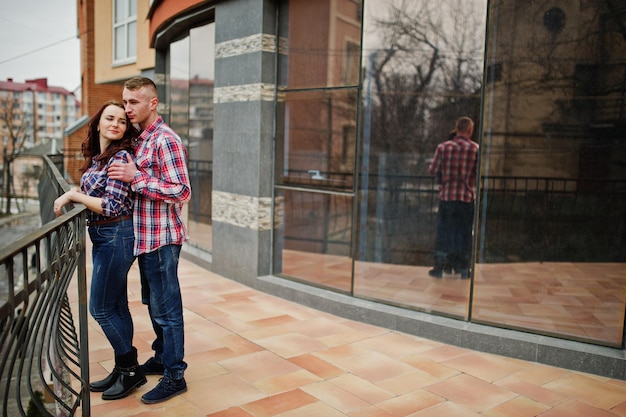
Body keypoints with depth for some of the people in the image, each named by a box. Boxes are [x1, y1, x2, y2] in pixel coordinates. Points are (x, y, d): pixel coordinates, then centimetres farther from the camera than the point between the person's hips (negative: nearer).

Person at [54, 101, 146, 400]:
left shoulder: (121, 156, -16)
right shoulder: (96, 156, 11)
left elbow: (111, 207, -21)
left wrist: (72, 195, -12)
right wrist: (73, 195, 3)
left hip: (116, 237, -9)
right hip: (102, 237, 9)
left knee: (100, 308, -1)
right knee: (116, 305, 14)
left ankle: (131, 370, 14)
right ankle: (124, 369, 26)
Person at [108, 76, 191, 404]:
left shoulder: (165, 140, -16)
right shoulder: (140, 139, 13)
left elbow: (182, 192, -22)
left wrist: (136, 177, -23)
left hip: (161, 238, -9)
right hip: (146, 237, 10)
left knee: (166, 308, 0)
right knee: (153, 303, 20)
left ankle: (174, 376, 13)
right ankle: (161, 358, 37)